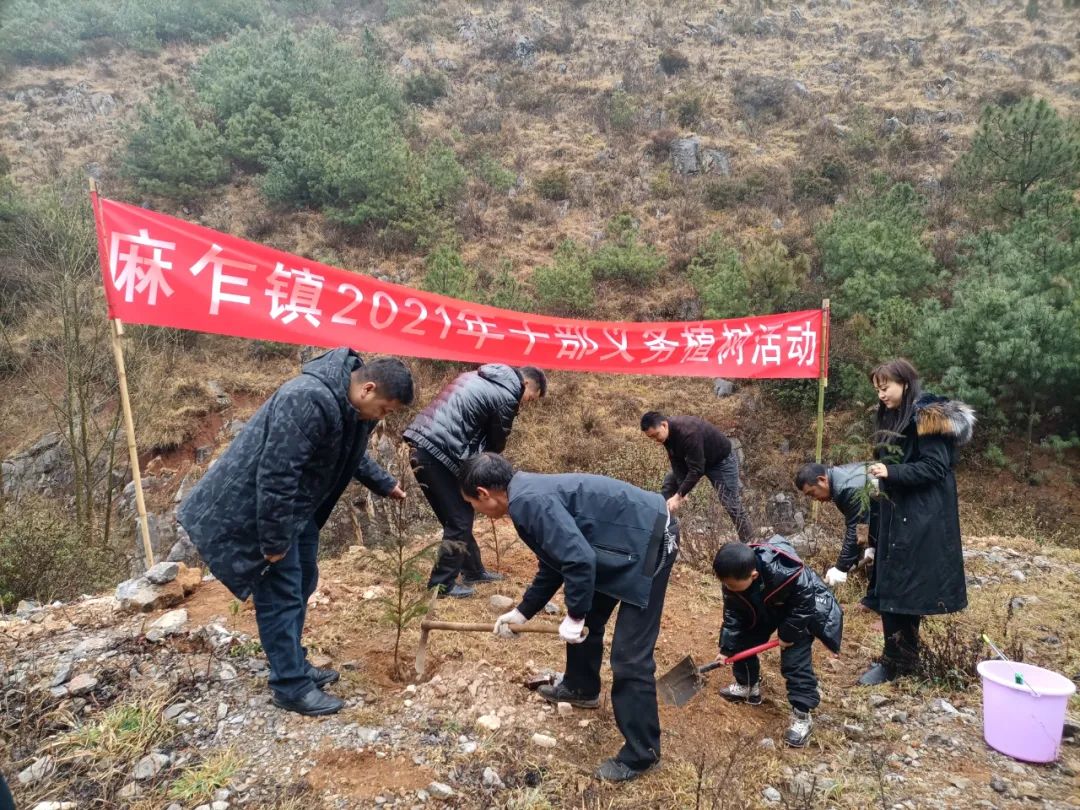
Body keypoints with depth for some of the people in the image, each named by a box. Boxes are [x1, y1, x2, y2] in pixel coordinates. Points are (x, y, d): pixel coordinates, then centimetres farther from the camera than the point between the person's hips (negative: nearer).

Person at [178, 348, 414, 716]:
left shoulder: (351, 404, -1)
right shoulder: (308, 400, -33)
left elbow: (352, 454, 20)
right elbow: (276, 474, -32)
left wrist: (385, 484, 15)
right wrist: (274, 540, -25)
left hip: (298, 506, 10)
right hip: (256, 509, -10)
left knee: (301, 585, 18)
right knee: (281, 595, -2)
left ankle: (294, 665, 34)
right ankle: (291, 686, 11)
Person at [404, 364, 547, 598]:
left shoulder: (480, 377, 21)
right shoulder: (506, 396, -7)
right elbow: (496, 443, 4)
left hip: (421, 444, 10)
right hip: (438, 452, -10)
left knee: (460, 516, 19)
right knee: (459, 521, 2)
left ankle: (473, 571, 32)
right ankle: (442, 584, 9)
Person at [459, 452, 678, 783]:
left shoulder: (529, 501, -21)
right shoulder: (530, 494, 11)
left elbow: (579, 560, -27)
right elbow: (556, 561, 22)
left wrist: (574, 616, -13)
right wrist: (523, 611, 25)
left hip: (649, 542, -11)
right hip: (626, 542, 11)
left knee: (630, 657, -4)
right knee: (587, 617, 25)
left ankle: (640, 754, 11)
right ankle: (580, 688, 48)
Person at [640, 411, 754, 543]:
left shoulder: (688, 432, -41)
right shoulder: (667, 431, -15)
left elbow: (697, 469, -37)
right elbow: (677, 462, -10)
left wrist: (679, 495, -35)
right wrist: (682, 489, -20)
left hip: (721, 460, -8)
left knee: (732, 505, -7)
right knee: (669, 483, 6)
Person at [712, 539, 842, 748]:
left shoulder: (785, 573, -45)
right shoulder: (733, 578, -26)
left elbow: (804, 603, -28)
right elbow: (733, 614, -11)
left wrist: (788, 633, -20)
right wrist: (727, 647, -11)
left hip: (804, 610, -6)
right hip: (764, 608, 6)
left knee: (795, 660, -13)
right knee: (743, 642, 7)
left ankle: (802, 715, 0)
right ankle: (748, 686, 30)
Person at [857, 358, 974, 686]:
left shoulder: (927, 417, -12)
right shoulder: (891, 419, 14)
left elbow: (936, 466, -18)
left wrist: (892, 472, -23)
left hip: (921, 519, -8)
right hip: (896, 515, 8)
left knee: (903, 586, -5)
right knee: (890, 585, 8)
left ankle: (898, 660, 3)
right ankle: (898, 656, 16)